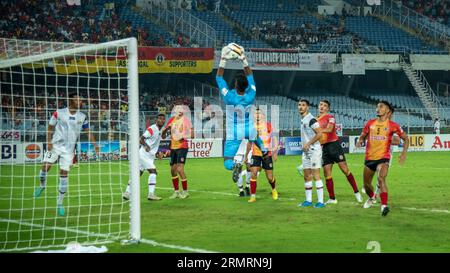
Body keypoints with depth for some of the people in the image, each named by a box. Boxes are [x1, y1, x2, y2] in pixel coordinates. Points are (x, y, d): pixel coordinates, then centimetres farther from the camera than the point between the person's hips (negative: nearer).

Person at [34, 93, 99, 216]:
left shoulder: (82, 117, 4)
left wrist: (94, 143, -3)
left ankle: (60, 204, 5)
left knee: (64, 174, -3)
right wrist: (49, 142, -10)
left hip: (69, 149, 2)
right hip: (55, 145, -2)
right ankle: (42, 185, 18)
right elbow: (50, 128, 2)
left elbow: (88, 132, 9)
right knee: (46, 166, -16)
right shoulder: (59, 113, -3)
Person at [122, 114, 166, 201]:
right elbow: (141, 139, -19)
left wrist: (157, 153, 16)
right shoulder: (152, 129, -13)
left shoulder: (159, 131, 16)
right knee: (153, 172, -16)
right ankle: (151, 194, -18)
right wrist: (146, 145, -36)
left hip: (150, 155, 9)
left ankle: (127, 192, 16)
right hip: (144, 154, -9)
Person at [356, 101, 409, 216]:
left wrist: (404, 152, -9)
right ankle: (371, 197, 48)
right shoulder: (370, 123, 6)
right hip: (369, 158, 4)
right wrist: (360, 141, -6)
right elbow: (363, 135, 18)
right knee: (366, 184, 15)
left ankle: (384, 206, -33)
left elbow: (405, 138, 4)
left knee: (381, 179, -30)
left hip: (383, 157, -4)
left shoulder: (392, 125, -4)